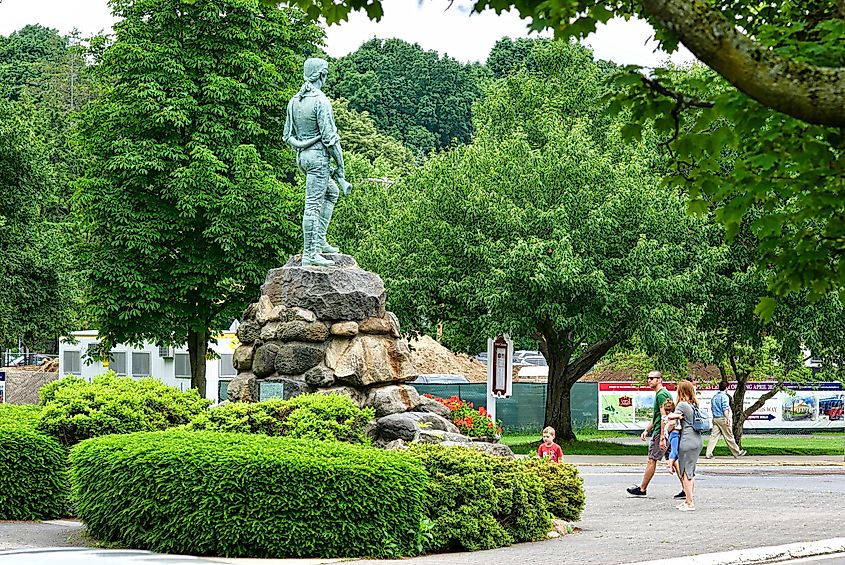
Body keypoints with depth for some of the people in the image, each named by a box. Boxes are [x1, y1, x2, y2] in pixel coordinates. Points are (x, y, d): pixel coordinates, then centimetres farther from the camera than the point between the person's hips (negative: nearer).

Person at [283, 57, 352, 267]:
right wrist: (340, 167, -9)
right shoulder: (320, 101, -15)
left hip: (302, 156, 9)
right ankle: (310, 254, -7)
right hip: (318, 155, -9)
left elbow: (288, 136, 15)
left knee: (331, 192, 25)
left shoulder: (294, 101, 10)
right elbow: (329, 136, -16)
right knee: (313, 205, -7)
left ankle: (319, 240, 20)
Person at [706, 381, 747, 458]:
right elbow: (725, 409, -18)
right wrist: (727, 419, -22)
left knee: (713, 436, 2)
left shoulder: (714, 397, 15)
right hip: (723, 418, -7)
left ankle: (708, 454, -6)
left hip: (715, 419, 7)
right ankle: (737, 453, 13)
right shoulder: (724, 396, -10)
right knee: (729, 437, 2)